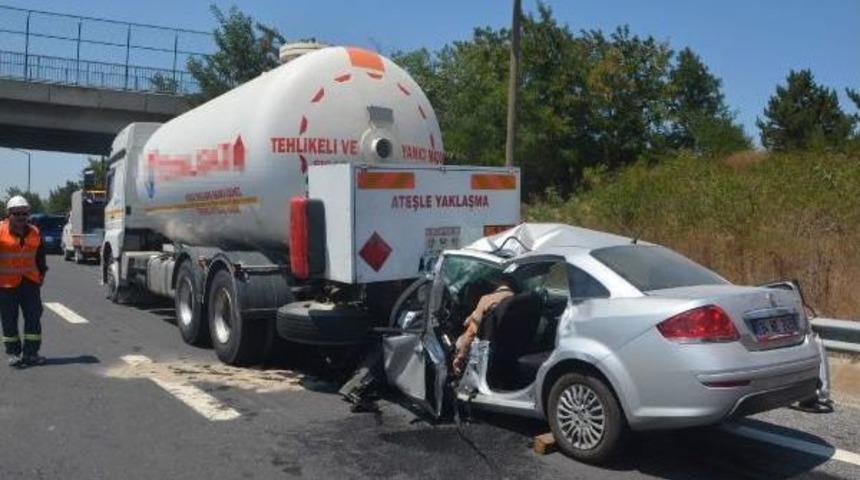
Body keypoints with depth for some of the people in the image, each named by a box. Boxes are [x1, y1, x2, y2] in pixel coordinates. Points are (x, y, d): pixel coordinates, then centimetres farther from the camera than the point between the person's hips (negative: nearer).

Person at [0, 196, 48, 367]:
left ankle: (30, 353, 10)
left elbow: (40, 255, 18)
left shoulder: (34, 233, 5)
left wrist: (42, 273, 16)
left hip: (30, 281, 4)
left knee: (34, 316, 1)